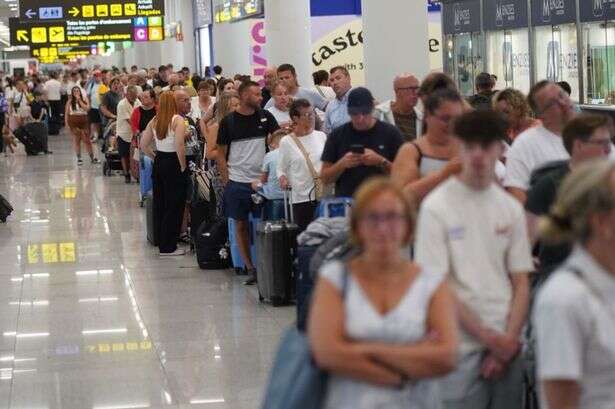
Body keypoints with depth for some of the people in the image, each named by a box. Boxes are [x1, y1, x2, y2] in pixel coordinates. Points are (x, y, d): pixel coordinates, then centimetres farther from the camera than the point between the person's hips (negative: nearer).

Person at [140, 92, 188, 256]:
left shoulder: (154, 121, 5)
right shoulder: (177, 120, -13)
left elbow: (143, 145, 6)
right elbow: (179, 146, -23)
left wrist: (155, 157, 14)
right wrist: (183, 166, -13)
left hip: (159, 163, 6)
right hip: (173, 163, -6)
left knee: (159, 204, 15)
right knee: (174, 206, 2)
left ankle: (161, 241, 24)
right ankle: (168, 247, 4)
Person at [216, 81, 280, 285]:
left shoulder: (265, 117, 3)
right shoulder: (228, 121, -1)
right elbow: (220, 153, 3)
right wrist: (227, 181, -2)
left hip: (261, 180, 1)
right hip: (237, 182, -1)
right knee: (241, 225, 5)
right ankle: (250, 268, 13)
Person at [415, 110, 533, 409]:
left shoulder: (511, 208, 9)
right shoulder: (436, 206, -5)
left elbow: (521, 283, 9)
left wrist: (509, 339, -5)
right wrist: (490, 338, -10)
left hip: (507, 347, 4)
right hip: (461, 349, -4)